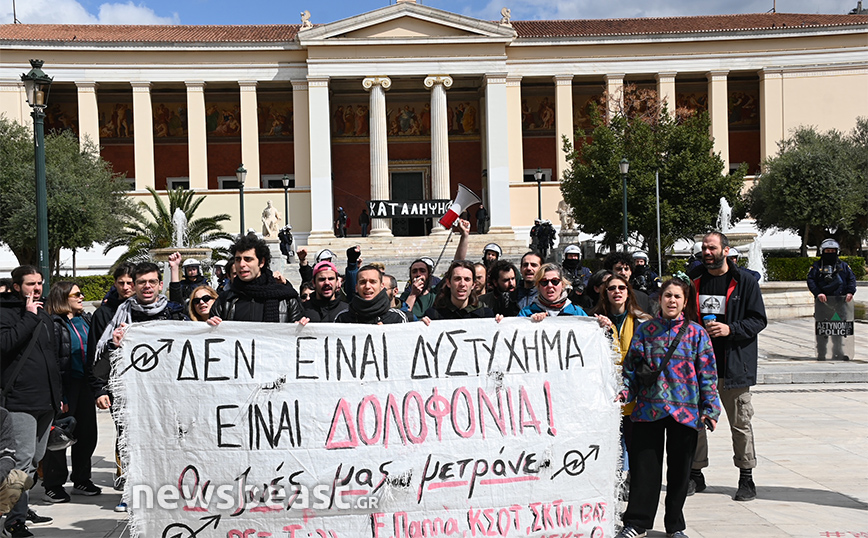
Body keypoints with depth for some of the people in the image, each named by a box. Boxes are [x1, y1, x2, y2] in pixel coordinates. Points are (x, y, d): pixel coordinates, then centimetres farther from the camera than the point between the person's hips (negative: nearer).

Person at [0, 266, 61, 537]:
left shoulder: (43, 314, 20)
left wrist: (57, 395, 24)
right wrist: (29, 317, -17)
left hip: (46, 402, 8)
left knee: (36, 459, 13)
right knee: (24, 460, -13)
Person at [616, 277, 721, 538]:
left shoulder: (696, 333, 3)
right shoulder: (645, 331, 6)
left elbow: (707, 374, 2)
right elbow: (632, 367, 10)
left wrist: (710, 409, -3)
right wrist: (625, 391, -6)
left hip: (684, 409, 0)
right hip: (649, 408, 0)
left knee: (679, 469, 8)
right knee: (644, 467, 3)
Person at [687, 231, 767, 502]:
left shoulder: (745, 282, -3)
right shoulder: (694, 280, 9)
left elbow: (759, 320, -4)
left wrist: (730, 329, -17)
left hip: (734, 365, -4)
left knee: (740, 424, 3)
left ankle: (746, 478, 15)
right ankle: (695, 474, 21)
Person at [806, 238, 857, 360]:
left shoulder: (843, 266, 14)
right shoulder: (816, 266, 6)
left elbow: (852, 278, 8)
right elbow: (811, 281, -3)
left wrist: (850, 292, -9)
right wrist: (818, 293, -18)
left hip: (839, 302, 2)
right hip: (822, 302, -2)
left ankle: (838, 352, 14)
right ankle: (821, 353, 5)